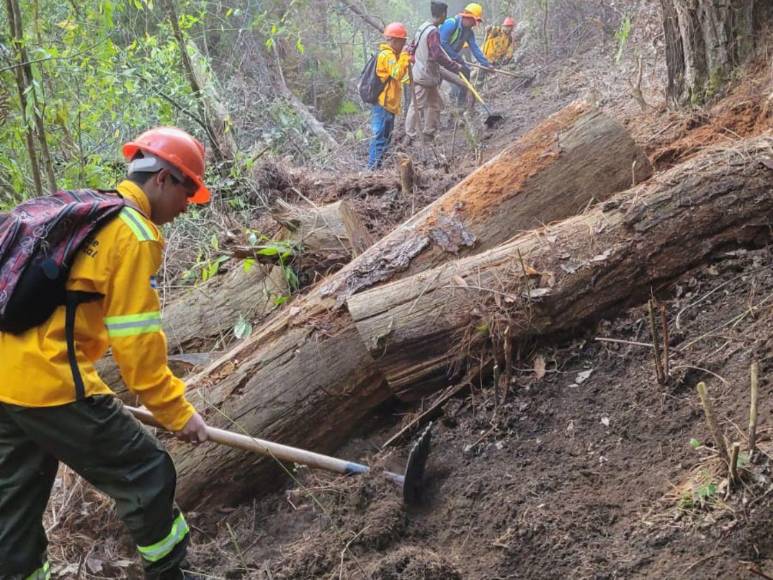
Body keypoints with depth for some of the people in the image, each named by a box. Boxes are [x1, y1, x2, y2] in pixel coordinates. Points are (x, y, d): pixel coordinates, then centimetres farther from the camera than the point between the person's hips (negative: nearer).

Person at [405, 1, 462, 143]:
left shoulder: (423, 27, 8)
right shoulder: (433, 32, -21)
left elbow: (412, 48, 16)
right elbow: (438, 55, -27)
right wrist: (456, 67, -20)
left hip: (427, 76, 10)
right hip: (423, 77, -10)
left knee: (435, 104, 17)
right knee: (417, 107, -2)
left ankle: (428, 134, 23)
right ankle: (410, 138, 4)